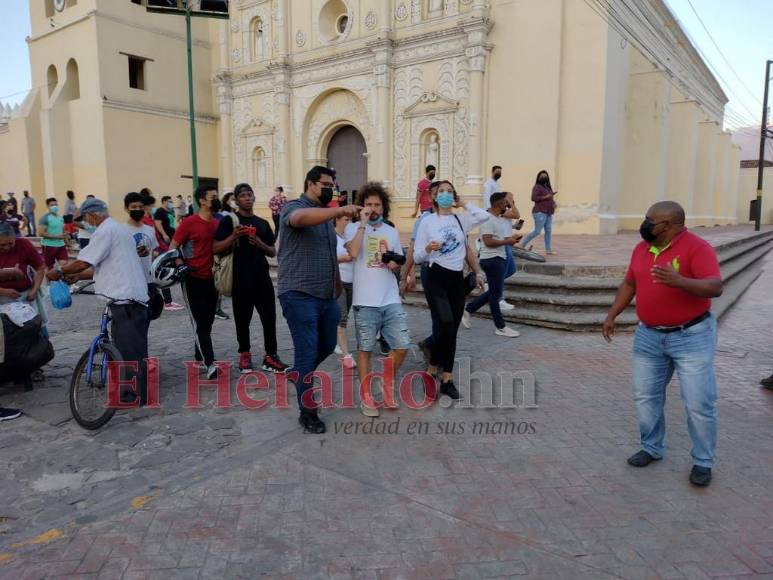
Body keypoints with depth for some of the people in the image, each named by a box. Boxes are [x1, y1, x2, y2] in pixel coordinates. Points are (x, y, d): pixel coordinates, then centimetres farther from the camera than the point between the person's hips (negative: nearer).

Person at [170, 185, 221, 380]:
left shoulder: (218, 223, 7)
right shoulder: (189, 223, -9)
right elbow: (172, 248, -6)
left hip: (212, 279, 6)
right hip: (193, 280, -6)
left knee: (207, 322, 13)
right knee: (199, 323, -7)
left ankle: (199, 357, 29)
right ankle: (209, 364, -8)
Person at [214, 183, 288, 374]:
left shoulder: (263, 223, 13)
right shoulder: (229, 220, 1)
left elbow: (273, 252, 14)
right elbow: (216, 249, -5)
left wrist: (260, 244, -6)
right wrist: (233, 236, -20)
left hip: (262, 278, 3)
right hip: (240, 279, -3)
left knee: (269, 317, 1)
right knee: (242, 319, 7)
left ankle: (270, 356, 8)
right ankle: (244, 355, 23)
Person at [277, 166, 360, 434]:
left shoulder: (326, 216, 19)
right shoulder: (294, 207, -7)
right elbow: (301, 218, -33)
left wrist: (338, 283, 20)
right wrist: (340, 210, -38)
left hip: (327, 296, 8)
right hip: (300, 296, -8)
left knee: (327, 346, 18)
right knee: (307, 353, -3)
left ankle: (299, 376, 44)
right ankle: (307, 412, 10)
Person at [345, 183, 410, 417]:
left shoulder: (392, 232, 13)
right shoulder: (353, 228, 0)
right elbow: (353, 252, -20)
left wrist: (395, 264, -4)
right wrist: (363, 223, -16)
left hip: (391, 300, 4)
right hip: (365, 302, -4)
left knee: (402, 346, 2)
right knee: (365, 349, 4)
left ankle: (388, 382, 28)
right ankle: (367, 397, 18)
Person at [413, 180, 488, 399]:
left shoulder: (461, 220, 9)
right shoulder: (427, 221, -1)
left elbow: (485, 215, -8)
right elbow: (417, 256, -2)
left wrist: (463, 204, 2)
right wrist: (427, 249, -24)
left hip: (457, 279, 4)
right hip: (436, 278, -4)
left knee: (452, 331, 6)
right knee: (445, 326, -20)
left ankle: (447, 379, 16)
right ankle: (431, 371, 3)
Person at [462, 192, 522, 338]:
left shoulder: (500, 218, 15)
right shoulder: (487, 219, -15)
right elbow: (488, 241, -22)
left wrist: (512, 238, 5)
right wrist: (507, 241, -17)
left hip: (500, 258, 10)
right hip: (491, 259, -10)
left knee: (494, 292, 16)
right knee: (496, 293, -1)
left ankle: (468, 310, 26)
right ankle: (500, 327, 8)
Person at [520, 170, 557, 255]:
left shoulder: (548, 187, 19)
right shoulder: (537, 187, -8)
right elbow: (533, 198, -20)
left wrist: (554, 203, 8)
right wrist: (545, 197, -22)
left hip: (548, 213, 8)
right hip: (540, 212, -8)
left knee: (549, 231, 4)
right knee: (537, 231, -10)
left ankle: (549, 250, 9)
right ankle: (522, 244, 2)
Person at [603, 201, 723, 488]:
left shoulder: (697, 247, -16)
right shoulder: (641, 248, 5)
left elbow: (715, 287, -25)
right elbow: (629, 283, 15)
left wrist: (679, 281, -41)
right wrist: (612, 315, 10)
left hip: (692, 336, -6)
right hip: (648, 336, 6)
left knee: (699, 403, 1)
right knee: (645, 396, 12)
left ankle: (703, 462, 19)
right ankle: (652, 448, 30)